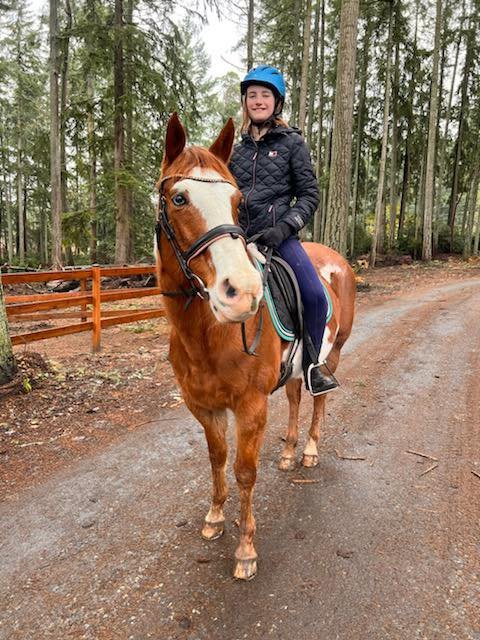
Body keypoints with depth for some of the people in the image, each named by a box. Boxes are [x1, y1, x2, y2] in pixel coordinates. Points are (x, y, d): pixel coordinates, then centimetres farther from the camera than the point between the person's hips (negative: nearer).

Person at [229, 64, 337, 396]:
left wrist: (283, 228, -15)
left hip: (280, 236, -4)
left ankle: (311, 363, 1)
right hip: (240, 237, 4)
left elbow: (309, 196, 0)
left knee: (316, 296, -22)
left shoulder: (292, 143, 5)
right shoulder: (238, 149, 16)